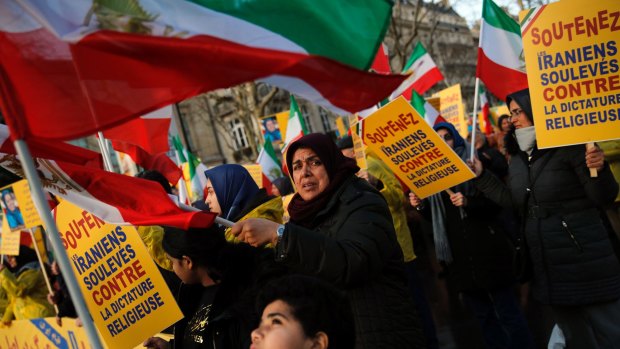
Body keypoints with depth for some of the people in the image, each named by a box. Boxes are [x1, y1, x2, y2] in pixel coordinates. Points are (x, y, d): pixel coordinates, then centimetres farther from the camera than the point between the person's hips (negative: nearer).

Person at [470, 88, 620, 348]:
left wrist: (599, 170, -31)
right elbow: (512, 200, 15)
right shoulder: (518, 159, 9)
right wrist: (481, 177, 9)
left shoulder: (568, 146, -12)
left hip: (585, 263, -7)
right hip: (546, 266, 7)